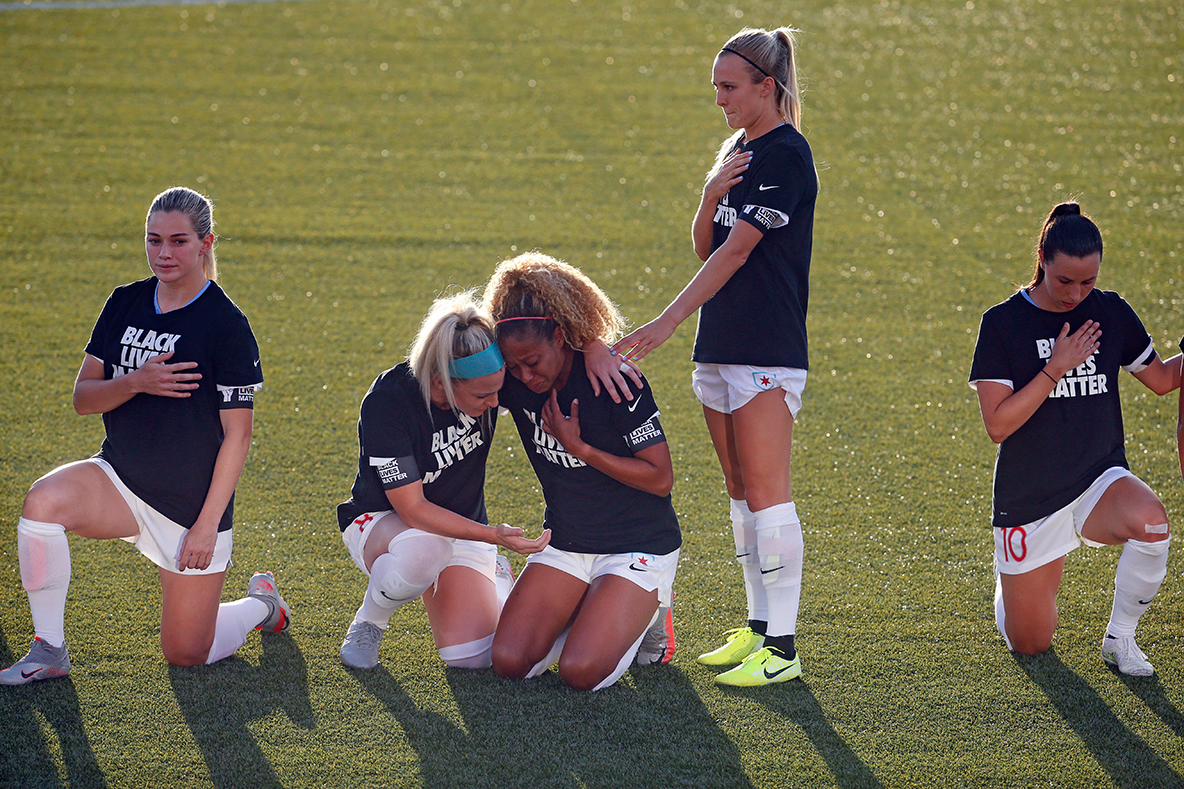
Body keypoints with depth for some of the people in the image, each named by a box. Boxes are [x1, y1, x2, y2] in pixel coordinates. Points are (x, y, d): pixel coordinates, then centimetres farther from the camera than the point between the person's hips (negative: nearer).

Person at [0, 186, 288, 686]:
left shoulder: (227, 326, -13)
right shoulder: (124, 305, 2)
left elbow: (237, 434, -12)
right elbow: (82, 398, 1)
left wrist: (208, 524, -16)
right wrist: (135, 383, -20)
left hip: (192, 504, -4)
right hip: (120, 479, 4)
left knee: (185, 654, 1)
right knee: (44, 501, -28)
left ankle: (261, 604, 33)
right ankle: (48, 651, -15)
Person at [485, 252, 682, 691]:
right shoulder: (515, 383, -6)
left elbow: (661, 478, -19)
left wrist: (580, 448, -22)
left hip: (638, 549, -5)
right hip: (565, 547, 5)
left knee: (581, 671, -22)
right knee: (509, 662, -12)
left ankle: (646, 616, 8)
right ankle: (590, 612, 14)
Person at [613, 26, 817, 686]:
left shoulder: (785, 154, -13)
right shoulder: (741, 151, 15)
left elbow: (735, 251, -20)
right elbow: (706, 245, 13)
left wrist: (669, 322, -23)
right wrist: (713, 193, -8)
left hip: (767, 354, -9)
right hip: (720, 347, 9)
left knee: (766, 495, -10)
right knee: (741, 494, 12)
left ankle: (783, 648, -9)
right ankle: (759, 627, 19)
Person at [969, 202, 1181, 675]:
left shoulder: (1111, 313, -1)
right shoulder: (1003, 324, -11)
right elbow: (997, 424, -17)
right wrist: (1057, 368, -22)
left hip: (1099, 478, 2)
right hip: (1028, 498, -2)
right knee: (1030, 645, 3)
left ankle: (1120, 637, -10)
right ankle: (1025, 577, 39)